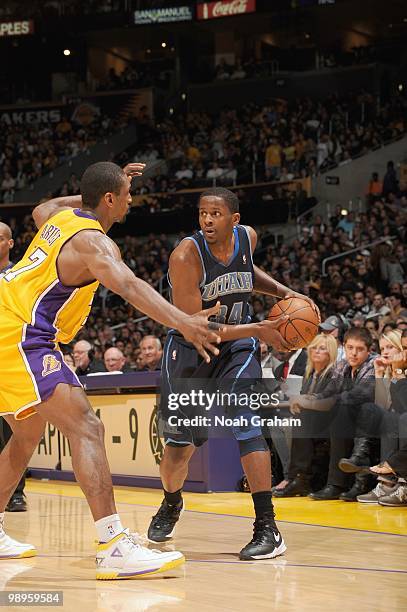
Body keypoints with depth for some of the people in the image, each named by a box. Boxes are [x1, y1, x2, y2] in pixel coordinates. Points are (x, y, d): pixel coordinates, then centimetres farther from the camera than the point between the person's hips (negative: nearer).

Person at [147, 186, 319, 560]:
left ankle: (268, 528, -19)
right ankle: (171, 503, 42)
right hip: (190, 348, -2)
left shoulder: (247, 236, -10)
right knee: (180, 440, 7)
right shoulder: (186, 257, -27)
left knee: (242, 420, -21)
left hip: (237, 346, 2)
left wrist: (285, 293, 0)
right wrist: (257, 329, -33)